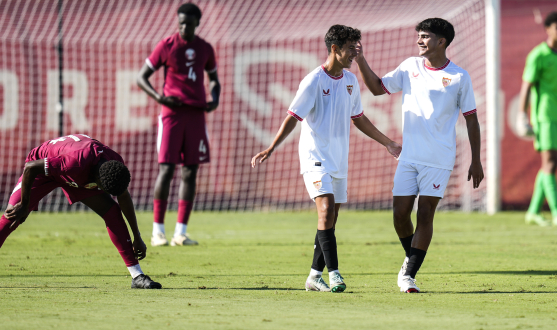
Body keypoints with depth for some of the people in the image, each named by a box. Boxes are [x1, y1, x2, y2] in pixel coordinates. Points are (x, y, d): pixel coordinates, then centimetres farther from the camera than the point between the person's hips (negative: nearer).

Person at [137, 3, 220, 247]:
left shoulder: (205, 49, 10)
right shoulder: (166, 46, -1)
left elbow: (213, 78, 25)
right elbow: (142, 77, 1)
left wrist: (215, 99, 4)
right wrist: (158, 96, -16)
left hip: (196, 114, 4)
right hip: (172, 112, -4)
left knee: (190, 172, 2)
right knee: (166, 169, -10)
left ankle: (180, 233, 5)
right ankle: (158, 231, -3)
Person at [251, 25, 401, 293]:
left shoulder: (350, 81, 10)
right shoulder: (314, 81, -12)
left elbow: (358, 118, 23)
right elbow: (293, 117, -13)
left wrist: (387, 143, 28)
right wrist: (270, 149, -22)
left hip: (339, 159, 7)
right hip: (315, 155, -7)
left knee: (330, 219, 6)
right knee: (326, 207, -21)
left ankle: (315, 276, 12)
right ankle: (333, 273, -23)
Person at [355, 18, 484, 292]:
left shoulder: (459, 77, -3)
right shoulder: (410, 67, 7)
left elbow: (471, 118, 2)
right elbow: (378, 87, 14)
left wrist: (476, 162, 1)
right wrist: (361, 61, 0)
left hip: (439, 159, -4)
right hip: (409, 156, 4)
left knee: (425, 215, -7)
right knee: (400, 213, 0)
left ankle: (409, 275, -2)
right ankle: (411, 259, 26)